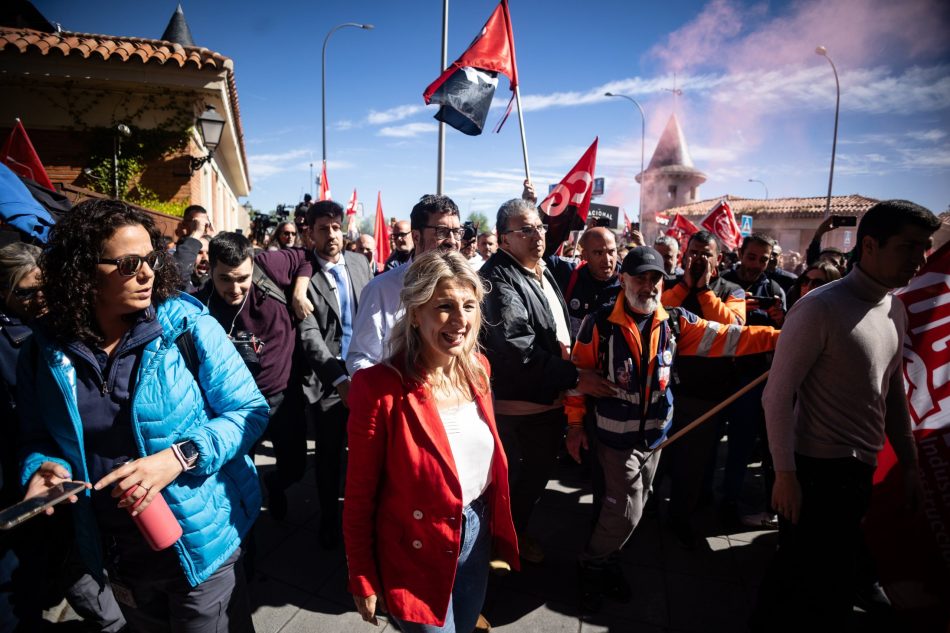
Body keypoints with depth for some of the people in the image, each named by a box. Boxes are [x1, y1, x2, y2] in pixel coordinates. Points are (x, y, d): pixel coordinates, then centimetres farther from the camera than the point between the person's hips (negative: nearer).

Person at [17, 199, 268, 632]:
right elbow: (37, 436, 8)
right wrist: (42, 467, -14)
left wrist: (179, 456, -28)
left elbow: (249, 410, -16)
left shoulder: (188, 325, -17)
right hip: (116, 556, 4)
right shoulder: (46, 349, -5)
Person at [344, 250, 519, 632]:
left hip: (476, 532, 6)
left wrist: (495, 525, 10)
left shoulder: (477, 369, -6)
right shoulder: (380, 387, -25)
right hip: (417, 553, -5)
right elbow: (359, 496, -15)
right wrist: (362, 581, -7)